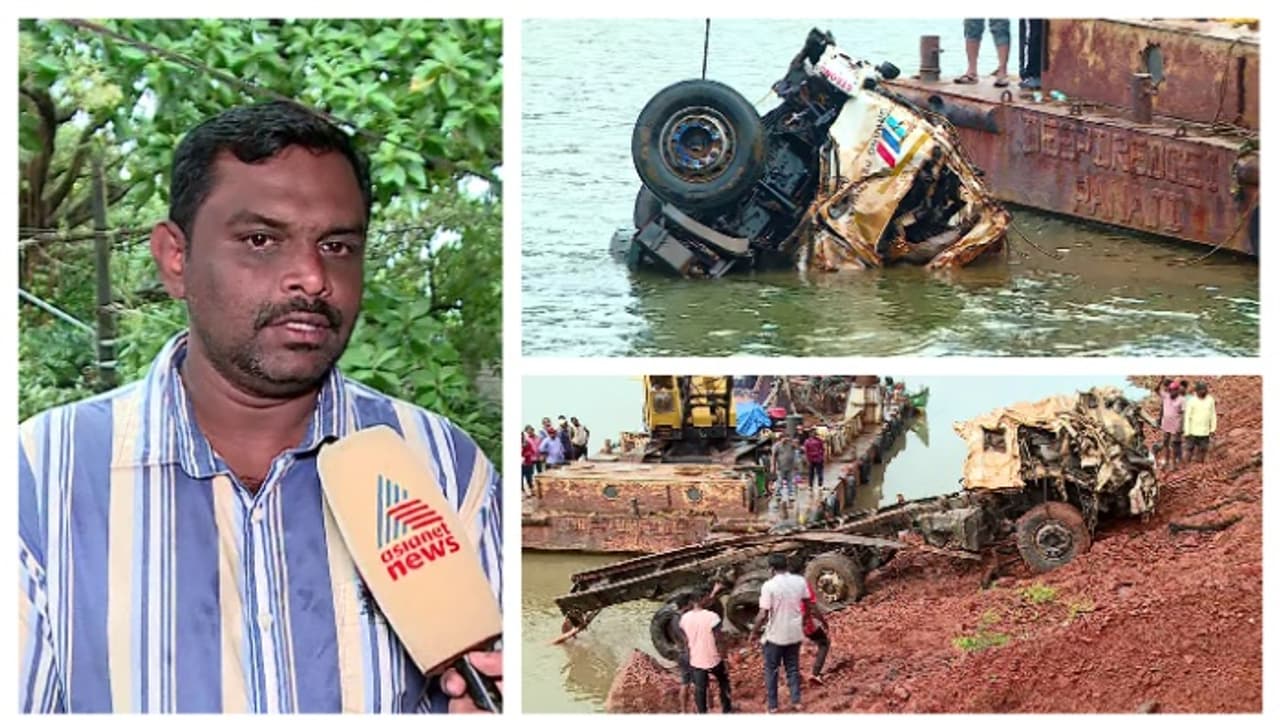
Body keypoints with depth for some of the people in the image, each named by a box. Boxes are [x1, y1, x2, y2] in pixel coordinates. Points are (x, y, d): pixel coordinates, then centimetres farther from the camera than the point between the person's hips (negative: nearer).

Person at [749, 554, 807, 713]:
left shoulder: (769, 586, -20)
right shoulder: (800, 582, -6)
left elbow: (763, 615, -20)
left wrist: (753, 632, -5)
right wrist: (804, 624, 23)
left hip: (775, 635, -4)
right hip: (795, 633, 4)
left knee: (771, 670, 12)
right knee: (793, 668, 20)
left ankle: (772, 705, 17)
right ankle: (796, 701, 23)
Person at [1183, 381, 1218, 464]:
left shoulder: (1210, 400, 0)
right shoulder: (1191, 401, -8)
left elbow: (1213, 415, 7)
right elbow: (1187, 417, -7)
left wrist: (1213, 429, 4)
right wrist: (1186, 432, -9)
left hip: (1205, 432, 2)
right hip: (1193, 431, -2)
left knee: (1202, 450, 5)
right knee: (1190, 450, 4)